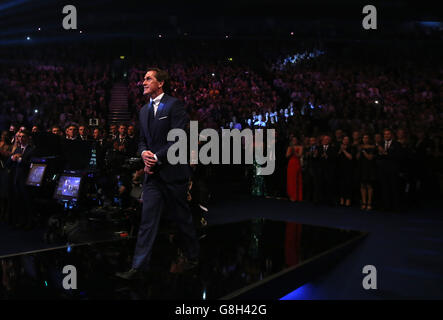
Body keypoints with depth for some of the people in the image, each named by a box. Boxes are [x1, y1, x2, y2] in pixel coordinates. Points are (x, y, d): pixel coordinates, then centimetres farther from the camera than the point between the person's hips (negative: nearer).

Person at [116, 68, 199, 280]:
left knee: (182, 217, 8)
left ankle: (192, 257, 29)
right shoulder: (144, 110, 16)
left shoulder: (174, 105, -7)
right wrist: (144, 153, -2)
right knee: (147, 219, 4)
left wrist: (157, 158, -15)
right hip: (153, 174, 6)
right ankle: (139, 267, 8)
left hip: (172, 172, -6)